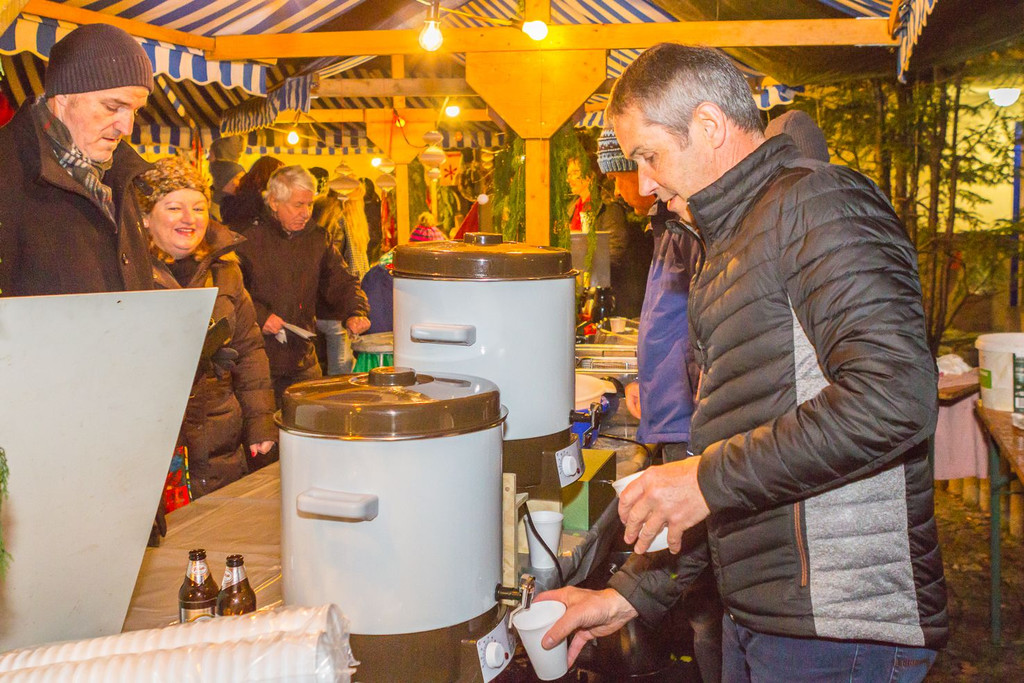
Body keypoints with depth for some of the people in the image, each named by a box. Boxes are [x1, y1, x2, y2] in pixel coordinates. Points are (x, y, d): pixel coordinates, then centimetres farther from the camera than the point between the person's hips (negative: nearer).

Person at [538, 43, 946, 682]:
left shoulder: (817, 201, -12)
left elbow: (896, 395, -27)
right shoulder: (726, 257, 19)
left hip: (840, 629, -8)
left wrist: (711, 480, -19)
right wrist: (633, 594, 16)